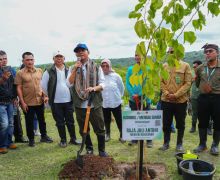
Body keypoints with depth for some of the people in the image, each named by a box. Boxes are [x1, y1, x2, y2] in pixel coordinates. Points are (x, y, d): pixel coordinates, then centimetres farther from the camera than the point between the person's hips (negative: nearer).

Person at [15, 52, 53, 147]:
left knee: (42, 120, 16)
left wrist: (45, 96, 4)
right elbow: (19, 88, -7)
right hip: (28, 103, -3)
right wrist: (22, 102, -11)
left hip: (40, 101, 3)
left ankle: (44, 136, 33)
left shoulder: (39, 71, 4)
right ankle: (31, 139, 25)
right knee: (29, 122, 9)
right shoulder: (20, 73, -7)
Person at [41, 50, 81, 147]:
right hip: (56, 102, -1)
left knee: (70, 121, 10)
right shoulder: (49, 72, -2)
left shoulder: (69, 70, 3)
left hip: (68, 101, 2)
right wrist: (49, 97, 6)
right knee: (60, 123, 9)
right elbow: (43, 86, 3)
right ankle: (63, 140, 22)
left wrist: (73, 95, 4)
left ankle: (73, 138, 24)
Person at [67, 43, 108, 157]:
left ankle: (102, 150, 22)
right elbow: (69, 84, -6)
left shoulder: (96, 67, 1)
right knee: (83, 130, 13)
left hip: (95, 104, -2)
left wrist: (94, 88, -21)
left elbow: (102, 84, -1)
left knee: (99, 129, 5)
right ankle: (89, 149, 32)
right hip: (80, 105, 2)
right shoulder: (73, 69, 7)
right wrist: (75, 69, -12)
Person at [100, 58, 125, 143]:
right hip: (104, 103, 1)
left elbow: (122, 88, 4)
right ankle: (107, 134, 34)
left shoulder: (116, 76, -7)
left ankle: (122, 135, 23)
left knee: (119, 120, 7)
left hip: (116, 103, -1)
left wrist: (118, 96, 9)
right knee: (106, 120, 16)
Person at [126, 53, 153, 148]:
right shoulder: (130, 69, 4)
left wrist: (140, 95, -16)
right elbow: (127, 83, 0)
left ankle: (149, 140, 15)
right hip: (133, 99, 3)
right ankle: (135, 138, 24)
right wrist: (133, 94, -14)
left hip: (145, 99, -3)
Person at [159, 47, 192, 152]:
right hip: (166, 100, 2)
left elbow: (188, 83, -7)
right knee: (166, 123, 10)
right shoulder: (164, 66, 7)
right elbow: (161, 81, 6)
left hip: (181, 100, -2)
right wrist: (166, 93, -10)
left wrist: (176, 95, -15)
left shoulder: (185, 66, -2)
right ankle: (166, 143, 25)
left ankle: (179, 144, 24)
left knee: (180, 124, 9)